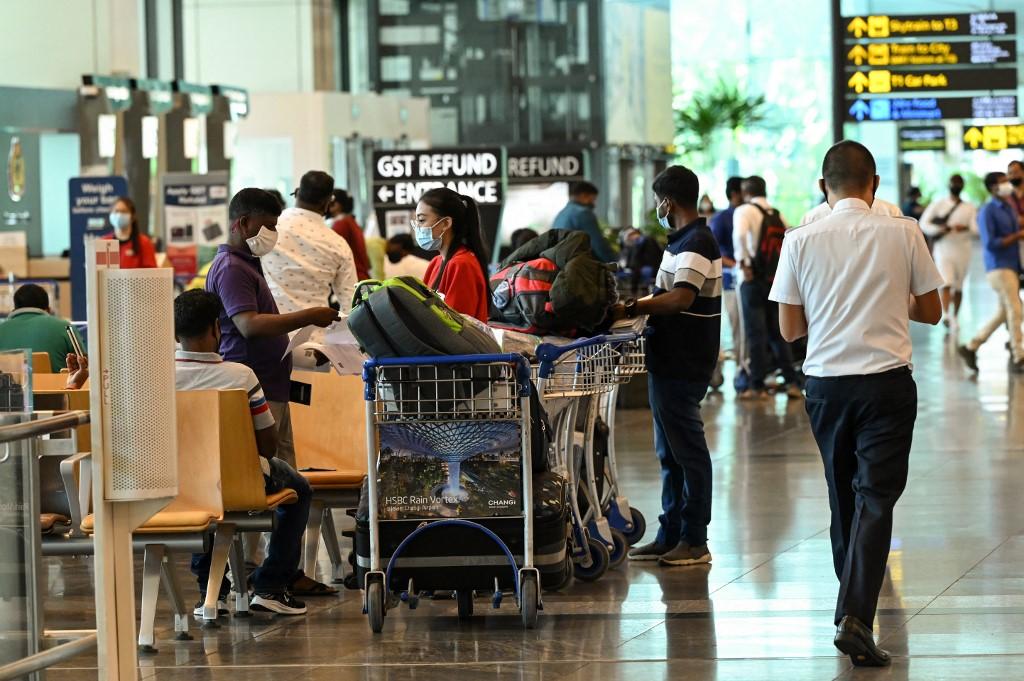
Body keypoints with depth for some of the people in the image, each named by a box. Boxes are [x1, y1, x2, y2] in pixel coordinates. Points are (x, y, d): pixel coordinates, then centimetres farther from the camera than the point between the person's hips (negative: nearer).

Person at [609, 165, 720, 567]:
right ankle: (670, 536, 21)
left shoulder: (696, 244, -17)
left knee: (686, 450, -4)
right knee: (671, 453, 15)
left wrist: (629, 309, -25)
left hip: (681, 366, -11)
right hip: (671, 362, 11)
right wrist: (636, 307, 10)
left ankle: (695, 541, 1)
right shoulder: (688, 240, 16)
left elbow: (681, 298, -28)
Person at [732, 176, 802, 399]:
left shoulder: (744, 211, -5)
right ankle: (792, 382, 5)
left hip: (753, 278, -5)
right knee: (777, 332, 11)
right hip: (777, 278, 5)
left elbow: (740, 235, -25)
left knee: (755, 332, -1)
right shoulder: (778, 215, 13)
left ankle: (758, 385, -1)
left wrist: (743, 262, -17)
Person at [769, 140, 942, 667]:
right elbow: (931, 311, 6)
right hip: (887, 381, -2)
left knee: (842, 498, 18)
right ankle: (856, 616, -20)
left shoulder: (801, 241, -2)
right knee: (875, 500, -5)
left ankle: (853, 603, 32)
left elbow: (789, 328, 2)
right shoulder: (903, 234, -3)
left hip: (825, 382, 2)